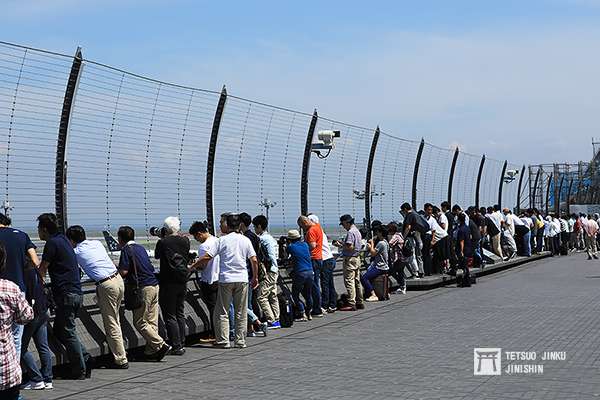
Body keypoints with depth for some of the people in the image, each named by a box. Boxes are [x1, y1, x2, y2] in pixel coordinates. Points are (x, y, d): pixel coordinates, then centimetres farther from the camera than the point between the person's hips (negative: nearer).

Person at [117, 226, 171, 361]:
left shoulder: (126, 250, -6)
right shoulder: (140, 248, 18)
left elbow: (123, 271, -14)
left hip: (143, 288, -8)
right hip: (154, 285, 8)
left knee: (140, 322, -2)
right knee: (152, 321, 8)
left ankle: (161, 345, -10)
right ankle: (151, 351, 8)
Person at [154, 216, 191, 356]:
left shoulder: (163, 242, -12)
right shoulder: (185, 240, 2)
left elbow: (156, 255, 6)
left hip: (168, 282, -6)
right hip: (183, 280, 6)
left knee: (169, 315, 0)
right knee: (180, 313, 16)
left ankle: (176, 346, -3)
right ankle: (182, 344, 17)